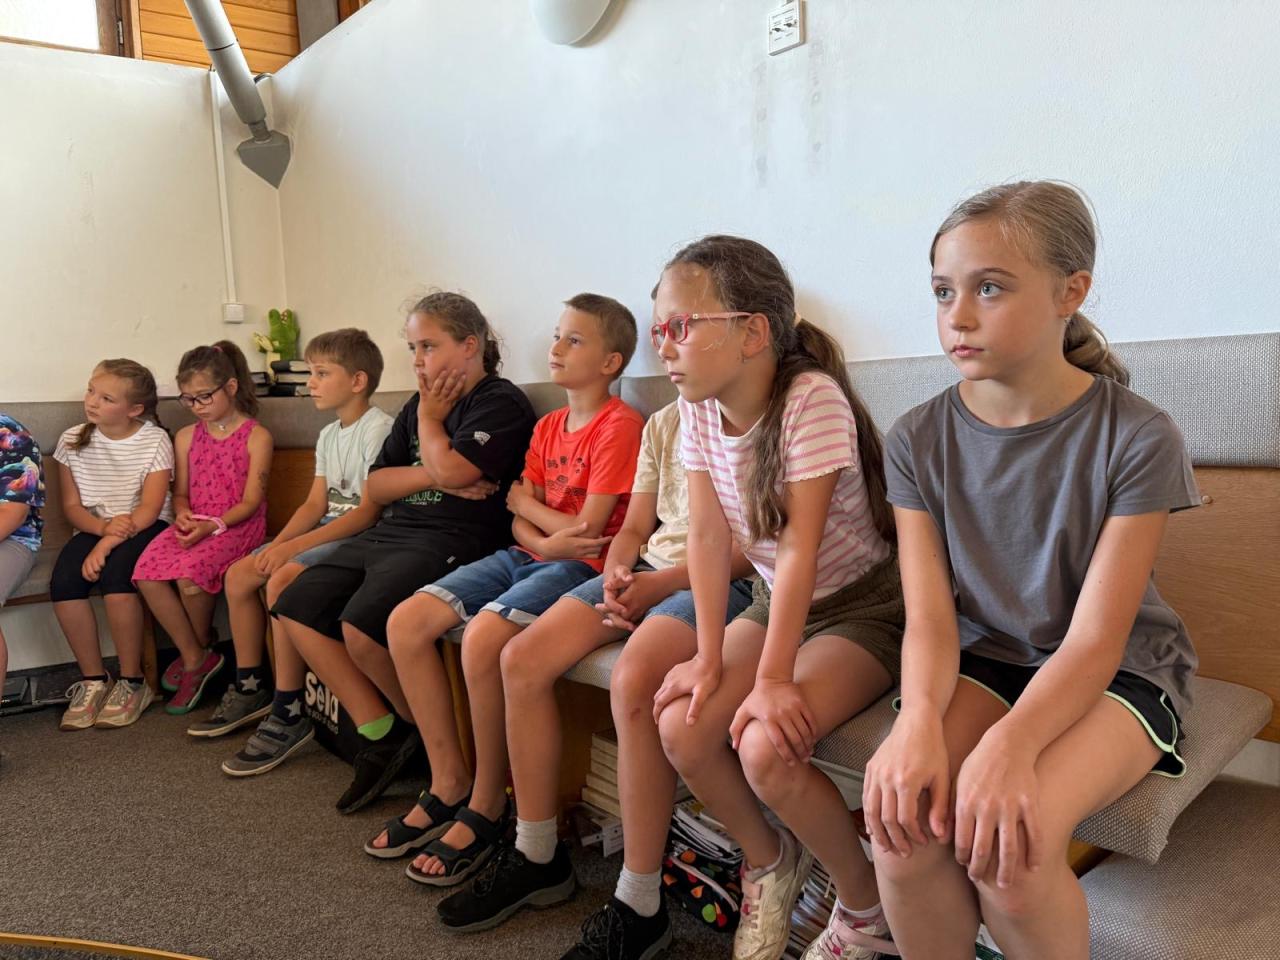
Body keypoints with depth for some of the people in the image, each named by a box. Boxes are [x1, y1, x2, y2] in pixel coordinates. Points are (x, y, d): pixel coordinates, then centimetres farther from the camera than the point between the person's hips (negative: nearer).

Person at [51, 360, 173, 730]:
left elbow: (149, 509, -14)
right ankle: (93, 679, -7)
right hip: (95, 528, 4)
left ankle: (132, 682, -15)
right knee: (62, 582, -25)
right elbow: (71, 506, 5)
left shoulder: (155, 441, -7)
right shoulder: (72, 441, 5)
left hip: (145, 528, -4)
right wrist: (104, 527, -17)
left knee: (114, 573, -33)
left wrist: (105, 546, -25)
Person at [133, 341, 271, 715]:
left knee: (190, 575, -31)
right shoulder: (186, 437, 16)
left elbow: (251, 501, -7)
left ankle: (200, 649, 2)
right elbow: (181, 493, 18)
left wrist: (213, 525, -21)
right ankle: (195, 657, -8)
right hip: (192, 525, 6)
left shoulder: (256, 436, -2)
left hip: (237, 526, -5)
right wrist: (183, 516, -6)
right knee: (147, 573, -23)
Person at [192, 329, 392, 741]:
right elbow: (315, 504, 11)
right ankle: (250, 688, 16)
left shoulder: (378, 429, -14)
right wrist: (277, 544, -7)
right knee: (239, 574, 4)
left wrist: (294, 547, -24)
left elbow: (368, 511, -21)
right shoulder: (329, 435, 15)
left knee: (282, 580, -27)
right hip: (329, 530, 10)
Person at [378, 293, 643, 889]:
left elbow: (587, 528, -15)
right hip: (527, 556, 9)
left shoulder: (620, 426, -10)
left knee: (484, 635, -32)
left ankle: (487, 807, -12)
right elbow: (517, 514, 10)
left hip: (580, 566, -8)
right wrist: (546, 539, -12)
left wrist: (527, 502, 1)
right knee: (405, 623, -6)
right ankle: (448, 783, 4)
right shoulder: (548, 426, 15)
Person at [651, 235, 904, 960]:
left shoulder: (811, 399, -24)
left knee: (766, 746, -25)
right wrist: (710, 659, -13)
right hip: (777, 601, 6)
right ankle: (768, 859, 17)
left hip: (865, 605, -6)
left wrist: (773, 677, -27)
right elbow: (709, 535, -8)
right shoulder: (699, 407, -5)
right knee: (683, 728, -12)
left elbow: (800, 546, -27)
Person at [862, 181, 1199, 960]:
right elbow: (930, 616, -11)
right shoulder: (918, 440, -5)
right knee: (904, 818, -27)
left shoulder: (1137, 437, -14)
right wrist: (920, 719, -32)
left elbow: (1094, 638, -17)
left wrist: (1010, 742, -35)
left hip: (1118, 671, -2)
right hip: (981, 660, 3)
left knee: (1008, 842, -29)